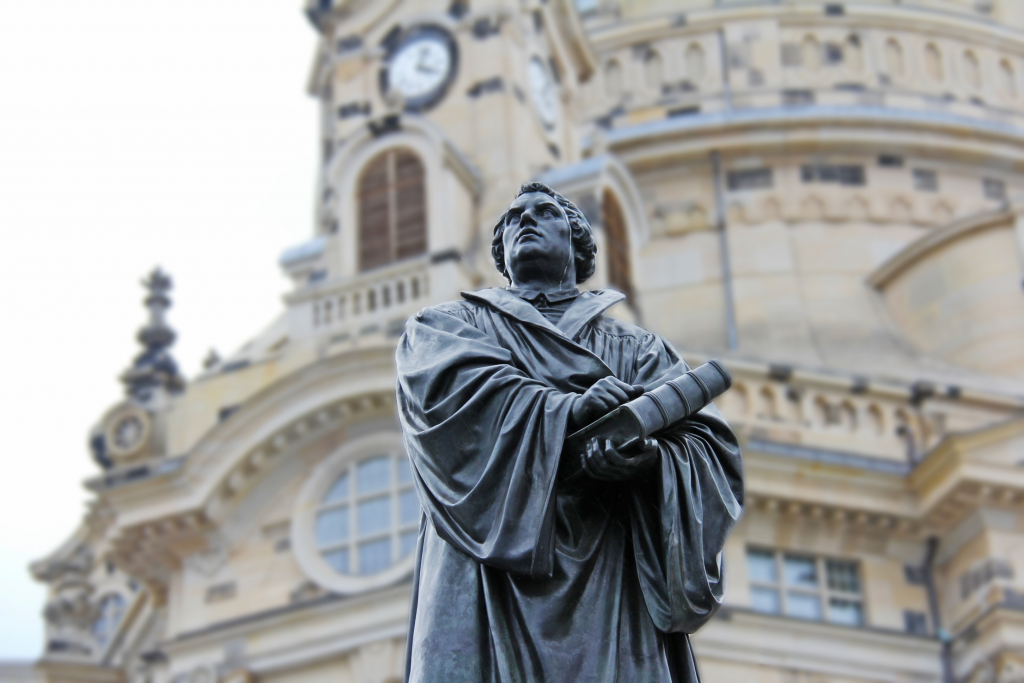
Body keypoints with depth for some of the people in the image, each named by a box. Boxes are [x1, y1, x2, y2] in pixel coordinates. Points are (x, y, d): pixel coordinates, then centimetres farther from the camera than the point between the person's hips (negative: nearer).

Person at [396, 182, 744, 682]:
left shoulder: (637, 349, 24)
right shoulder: (448, 324, 23)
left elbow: (712, 447, 7)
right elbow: (444, 384, -2)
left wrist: (649, 456, -16)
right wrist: (567, 409, -14)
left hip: (610, 583, 1)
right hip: (493, 577, -1)